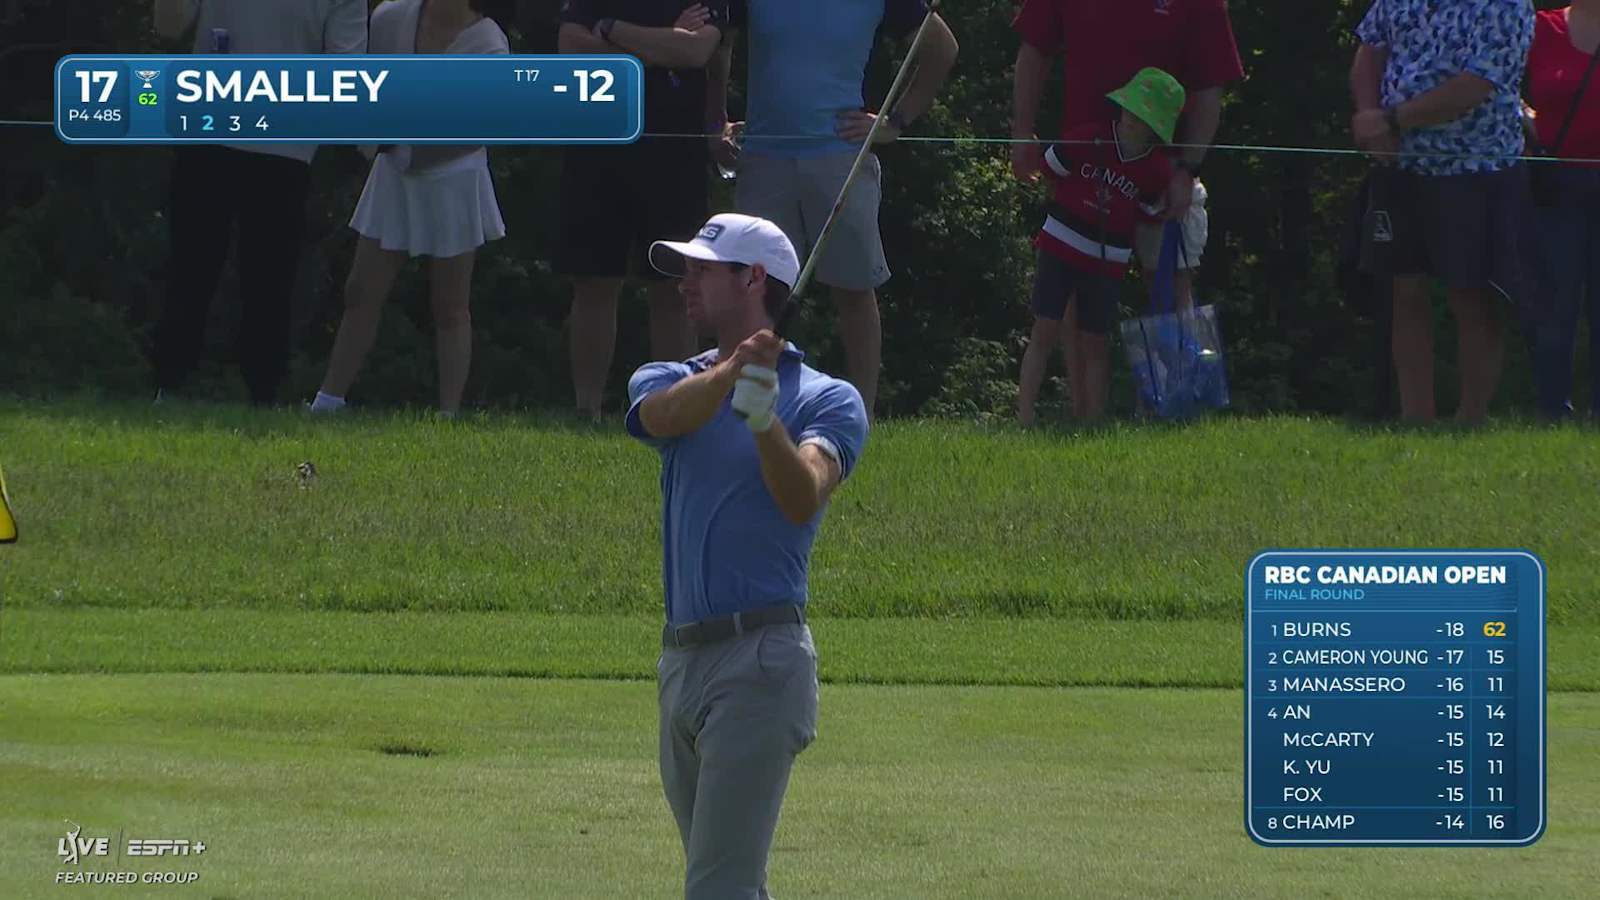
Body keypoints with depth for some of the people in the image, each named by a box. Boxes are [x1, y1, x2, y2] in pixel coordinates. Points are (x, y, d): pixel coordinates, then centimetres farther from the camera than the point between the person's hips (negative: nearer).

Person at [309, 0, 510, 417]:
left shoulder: (488, 43, -17)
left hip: (452, 179, -4)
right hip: (395, 174, 4)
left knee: (450, 307, 2)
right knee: (361, 293, 6)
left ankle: (449, 412, 3)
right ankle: (328, 401, 10)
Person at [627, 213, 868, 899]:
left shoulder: (828, 400, 2)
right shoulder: (669, 381, 15)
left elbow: (803, 498, -17)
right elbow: (666, 415, -11)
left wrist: (764, 418, -35)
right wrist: (732, 373, -32)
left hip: (762, 659, -6)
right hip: (681, 660, 6)